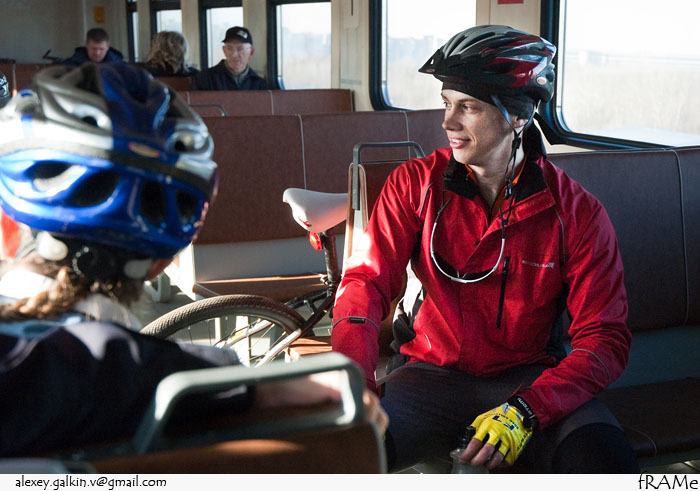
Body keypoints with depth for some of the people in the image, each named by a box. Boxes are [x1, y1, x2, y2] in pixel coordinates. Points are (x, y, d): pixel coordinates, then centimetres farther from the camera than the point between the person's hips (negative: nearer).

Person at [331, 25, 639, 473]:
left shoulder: (578, 212, -7)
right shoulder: (415, 183, -2)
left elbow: (605, 337, -11)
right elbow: (367, 278, -8)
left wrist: (525, 411, -27)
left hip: (529, 381, 0)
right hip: (429, 375, 1)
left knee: (607, 461, -30)